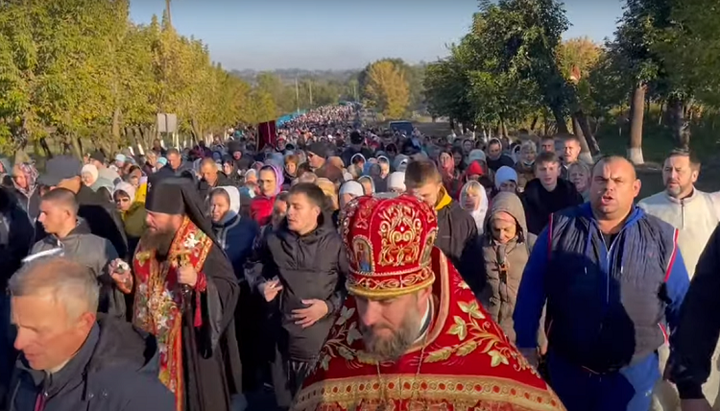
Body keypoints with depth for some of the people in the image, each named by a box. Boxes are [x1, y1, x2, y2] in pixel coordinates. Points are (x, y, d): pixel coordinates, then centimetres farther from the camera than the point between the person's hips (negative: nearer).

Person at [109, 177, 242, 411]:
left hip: (190, 342, -6)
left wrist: (199, 281, -33)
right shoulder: (148, 243, 4)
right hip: (153, 340, 6)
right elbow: (143, 285, 16)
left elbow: (229, 287, -19)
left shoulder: (203, 247, -17)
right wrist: (128, 283, -4)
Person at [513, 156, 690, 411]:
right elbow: (532, 289, -3)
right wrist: (526, 344, -3)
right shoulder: (560, 227, -5)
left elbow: (681, 302, 4)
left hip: (634, 370, 0)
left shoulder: (660, 237, -3)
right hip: (567, 365, 1)